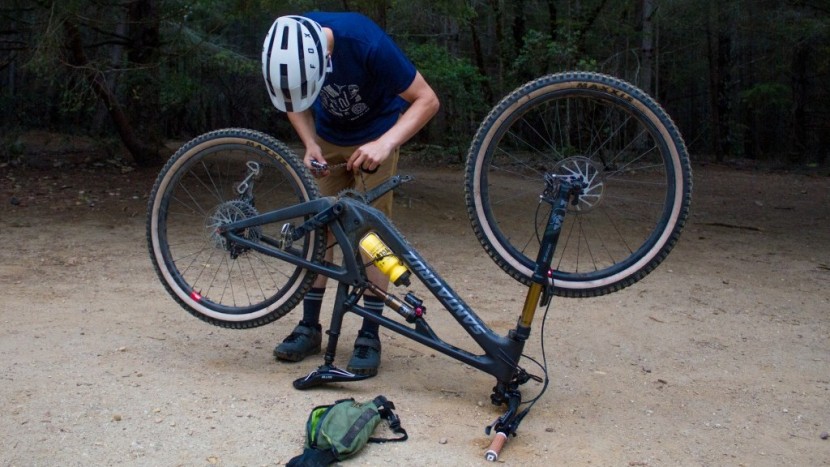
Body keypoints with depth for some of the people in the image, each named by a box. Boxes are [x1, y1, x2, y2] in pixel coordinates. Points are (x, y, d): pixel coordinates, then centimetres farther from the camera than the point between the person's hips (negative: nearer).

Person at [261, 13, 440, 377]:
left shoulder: (366, 42, -36)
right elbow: (296, 103, -3)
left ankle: (369, 336, 0)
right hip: (328, 137, 4)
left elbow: (427, 100, -29)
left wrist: (385, 144, -43)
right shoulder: (285, 48, -23)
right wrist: (310, 145, -21)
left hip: (374, 138, -4)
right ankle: (310, 327, 11)